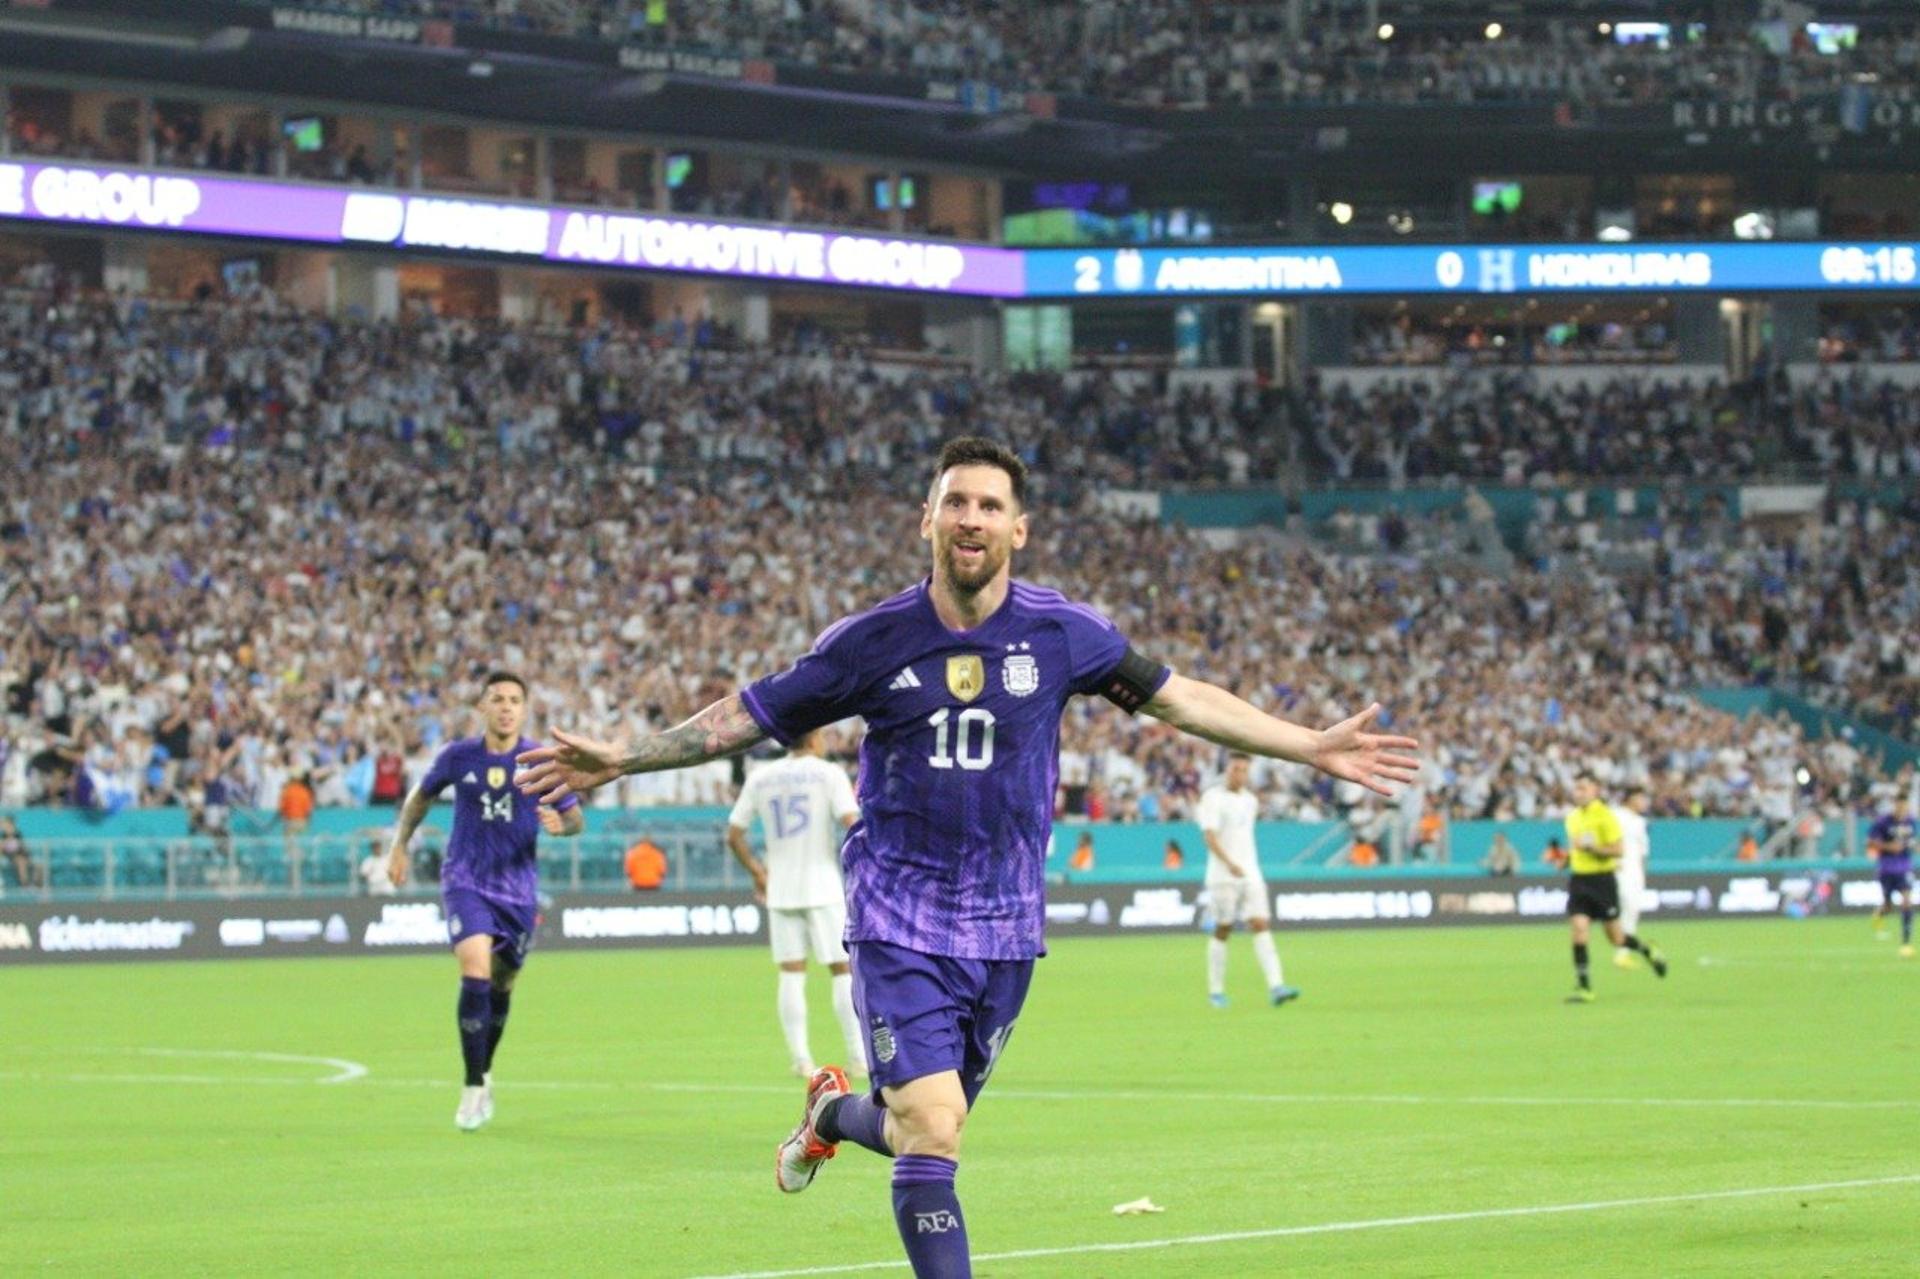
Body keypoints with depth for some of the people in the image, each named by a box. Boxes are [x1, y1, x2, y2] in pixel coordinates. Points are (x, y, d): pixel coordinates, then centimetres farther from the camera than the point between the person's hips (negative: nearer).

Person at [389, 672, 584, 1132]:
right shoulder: (458, 756, -3)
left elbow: (576, 817, 2)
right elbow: (421, 797, 14)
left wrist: (561, 823, -21)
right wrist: (399, 845, 8)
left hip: (518, 887, 2)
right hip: (466, 881, -2)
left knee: (501, 985, 11)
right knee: (476, 969, -22)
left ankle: (484, 1072, 37)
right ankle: (474, 1089, -17)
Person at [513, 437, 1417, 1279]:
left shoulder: (1060, 633, -2)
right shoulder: (874, 641, -6)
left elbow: (1178, 698, 8)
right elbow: (749, 716, 3)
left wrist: (1314, 748, 5)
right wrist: (620, 759, -3)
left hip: (1005, 927, 3)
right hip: (899, 920, -3)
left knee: (926, 1127, 10)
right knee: (931, 1133, -15)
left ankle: (834, 1114, 47)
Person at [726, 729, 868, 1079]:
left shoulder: (760, 778, 8)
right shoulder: (828, 774, -3)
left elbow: (733, 836, 7)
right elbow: (851, 823, -15)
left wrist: (757, 871, 18)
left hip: (780, 891, 3)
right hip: (822, 888, -3)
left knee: (791, 975, 5)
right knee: (844, 970, 3)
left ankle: (800, 1059, 0)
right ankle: (858, 1056, 1)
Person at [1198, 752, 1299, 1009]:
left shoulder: (1250, 800, 14)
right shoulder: (1213, 798, -6)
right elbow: (1210, 836, -17)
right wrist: (1230, 864, -29)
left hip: (1251, 874, 5)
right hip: (1223, 876, -5)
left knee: (1261, 926, -8)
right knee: (1222, 931, 1)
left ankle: (1275, 987, -20)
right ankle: (1216, 991, 13)